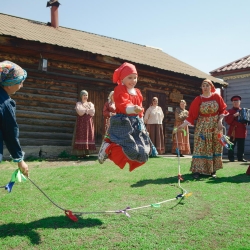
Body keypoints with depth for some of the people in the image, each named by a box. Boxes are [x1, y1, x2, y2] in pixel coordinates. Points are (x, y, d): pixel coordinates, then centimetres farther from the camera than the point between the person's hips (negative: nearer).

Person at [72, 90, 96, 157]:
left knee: (88, 136, -3)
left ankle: (87, 152, -2)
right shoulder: (78, 104, 9)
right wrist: (87, 109, -1)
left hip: (89, 122, 3)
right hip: (81, 122, -3)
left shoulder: (91, 104, 17)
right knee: (80, 136, -9)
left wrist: (86, 108, -4)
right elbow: (79, 112, -10)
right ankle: (80, 152, -9)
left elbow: (92, 113, -1)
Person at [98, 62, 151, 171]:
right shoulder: (120, 89, -8)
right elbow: (123, 105, -25)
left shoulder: (137, 92, 17)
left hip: (136, 123, 9)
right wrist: (133, 109, -43)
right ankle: (108, 148, 3)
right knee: (130, 150, -21)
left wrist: (141, 123, 16)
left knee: (142, 152, 7)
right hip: (123, 122, -8)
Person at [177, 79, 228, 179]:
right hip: (202, 127, -2)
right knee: (200, 148, -5)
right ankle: (197, 170, -4)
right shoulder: (198, 99, -5)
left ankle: (213, 170, 14)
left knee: (215, 147, 5)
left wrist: (220, 121, -9)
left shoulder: (216, 96, -1)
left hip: (215, 126, 2)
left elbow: (222, 110, 5)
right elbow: (192, 115, -8)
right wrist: (183, 125, -17)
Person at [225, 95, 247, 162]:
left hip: (242, 131, 3)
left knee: (241, 146, 6)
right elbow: (227, 121, -8)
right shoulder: (229, 111, 4)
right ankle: (231, 158, 5)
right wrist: (234, 115, -19)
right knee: (231, 146, -2)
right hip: (233, 131, -3)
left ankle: (240, 157, 14)